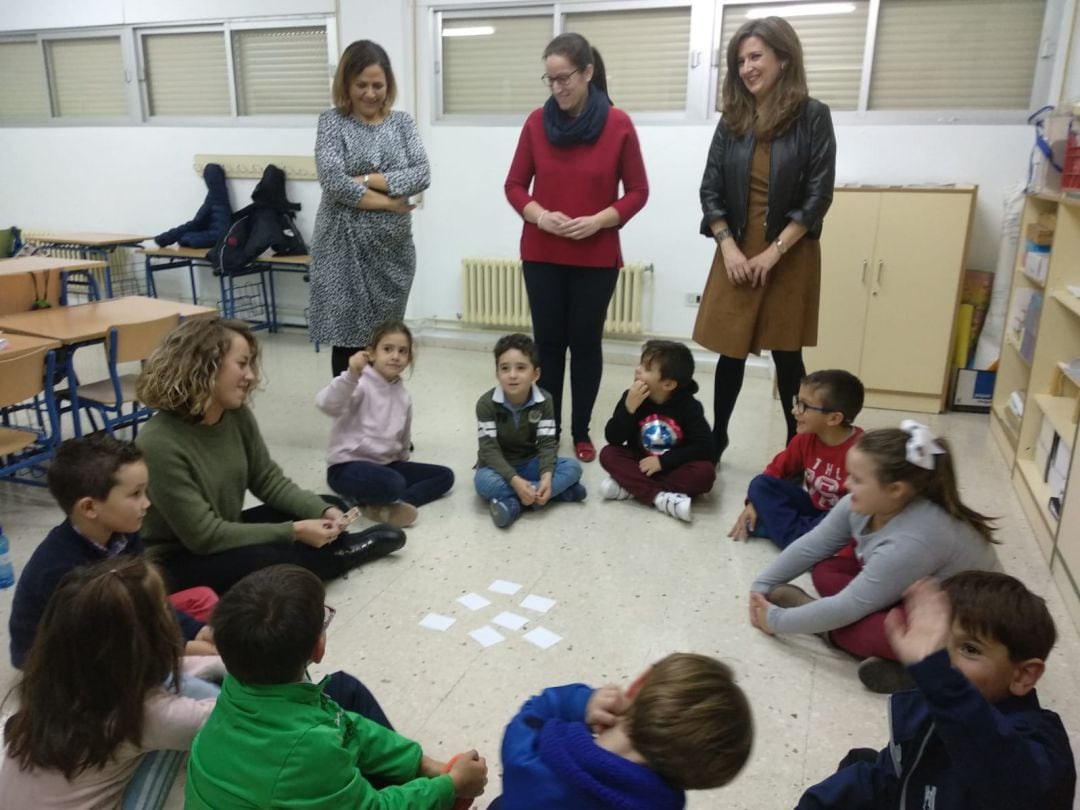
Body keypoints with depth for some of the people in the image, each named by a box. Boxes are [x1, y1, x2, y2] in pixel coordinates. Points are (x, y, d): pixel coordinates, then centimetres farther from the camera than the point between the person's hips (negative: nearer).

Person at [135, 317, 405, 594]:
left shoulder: (237, 415, -8)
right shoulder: (159, 444, -30)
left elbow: (268, 480, 2)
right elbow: (204, 536, -28)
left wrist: (323, 510, -14)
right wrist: (293, 532, -27)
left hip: (225, 534, 7)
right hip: (176, 561, -7)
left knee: (322, 512, -6)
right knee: (271, 560, -29)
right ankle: (338, 551, -1)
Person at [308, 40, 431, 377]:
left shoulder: (401, 121, 9)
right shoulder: (332, 121, 0)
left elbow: (422, 174, -6)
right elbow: (333, 181, -14)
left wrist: (365, 179, -13)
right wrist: (387, 201, -13)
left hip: (393, 249, 3)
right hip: (345, 248, -3)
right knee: (347, 339, 3)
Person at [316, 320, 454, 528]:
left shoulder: (404, 397, 10)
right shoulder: (360, 385, -13)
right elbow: (326, 405, -33)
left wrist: (403, 467, 23)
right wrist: (351, 376, -45)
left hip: (386, 464, 9)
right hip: (347, 467, -9)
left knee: (445, 475, -1)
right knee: (393, 484, -39)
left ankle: (387, 505, -16)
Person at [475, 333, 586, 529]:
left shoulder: (544, 401, -10)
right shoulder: (486, 404, -18)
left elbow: (547, 444, -14)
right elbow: (489, 449, -22)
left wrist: (546, 477, -33)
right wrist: (515, 481, -36)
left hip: (530, 464, 3)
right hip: (498, 466, -3)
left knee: (573, 467, -20)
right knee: (484, 482, -36)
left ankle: (511, 501, -28)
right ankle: (554, 492, -28)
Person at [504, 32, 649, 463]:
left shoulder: (618, 124, -6)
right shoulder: (537, 122, -1)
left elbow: (637, 191, -1)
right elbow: (514, 185, 5)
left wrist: (599, 220, -16)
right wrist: (538, 215, -14)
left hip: (596, 257, -1)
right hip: (541, 255, 2)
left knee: (586, 342, 7)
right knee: (548, 341, 7)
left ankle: (581, 432, 20)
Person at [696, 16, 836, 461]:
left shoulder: (812, 117, -3)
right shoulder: (732, 119, 6)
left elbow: (818, 196, -7)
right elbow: (710, 190, 4)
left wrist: (773, 252, -13)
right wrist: (728, 247, -8)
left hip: (789, 256, -2)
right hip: (736, 254, 3)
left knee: (786, 355, 4)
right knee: (731, 351, 5)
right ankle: (716, 438, 20)